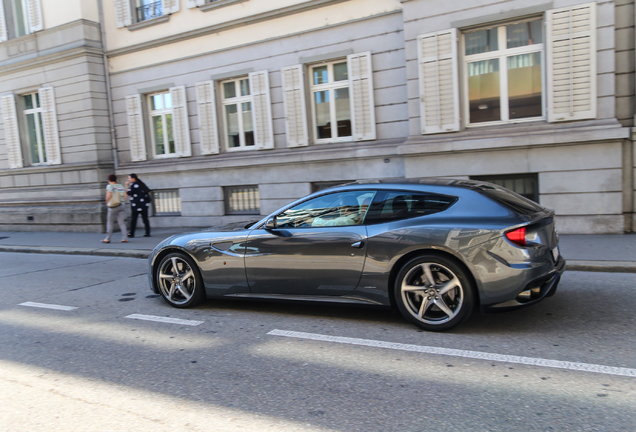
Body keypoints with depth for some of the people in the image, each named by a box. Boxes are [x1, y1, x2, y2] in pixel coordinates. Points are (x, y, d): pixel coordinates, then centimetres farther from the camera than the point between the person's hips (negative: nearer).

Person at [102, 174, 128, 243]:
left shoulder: (109, 186, -6)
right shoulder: (120, 186, 9)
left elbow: (109, 196, -17)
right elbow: (125, 195, 5)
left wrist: (107, 203, -3)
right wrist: (122, 201, 13)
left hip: (113, 206, -5)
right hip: (121, 206, 5)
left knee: (110, 222, 5)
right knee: (121, 222, 4)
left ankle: (108, 238, 9)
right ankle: (125, 238, -1)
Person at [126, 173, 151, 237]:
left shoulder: (133, 185, -9)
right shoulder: (141, 184, 15)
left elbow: (129, 193, -11)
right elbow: (148, 191, 18)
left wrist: (127, 186, -2)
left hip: (136, 205, -7)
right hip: (144, 204, 7)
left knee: (133, 219, 0)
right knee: (145, 218, 4)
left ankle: (131, 233, 3)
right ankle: (147, 233, 1)